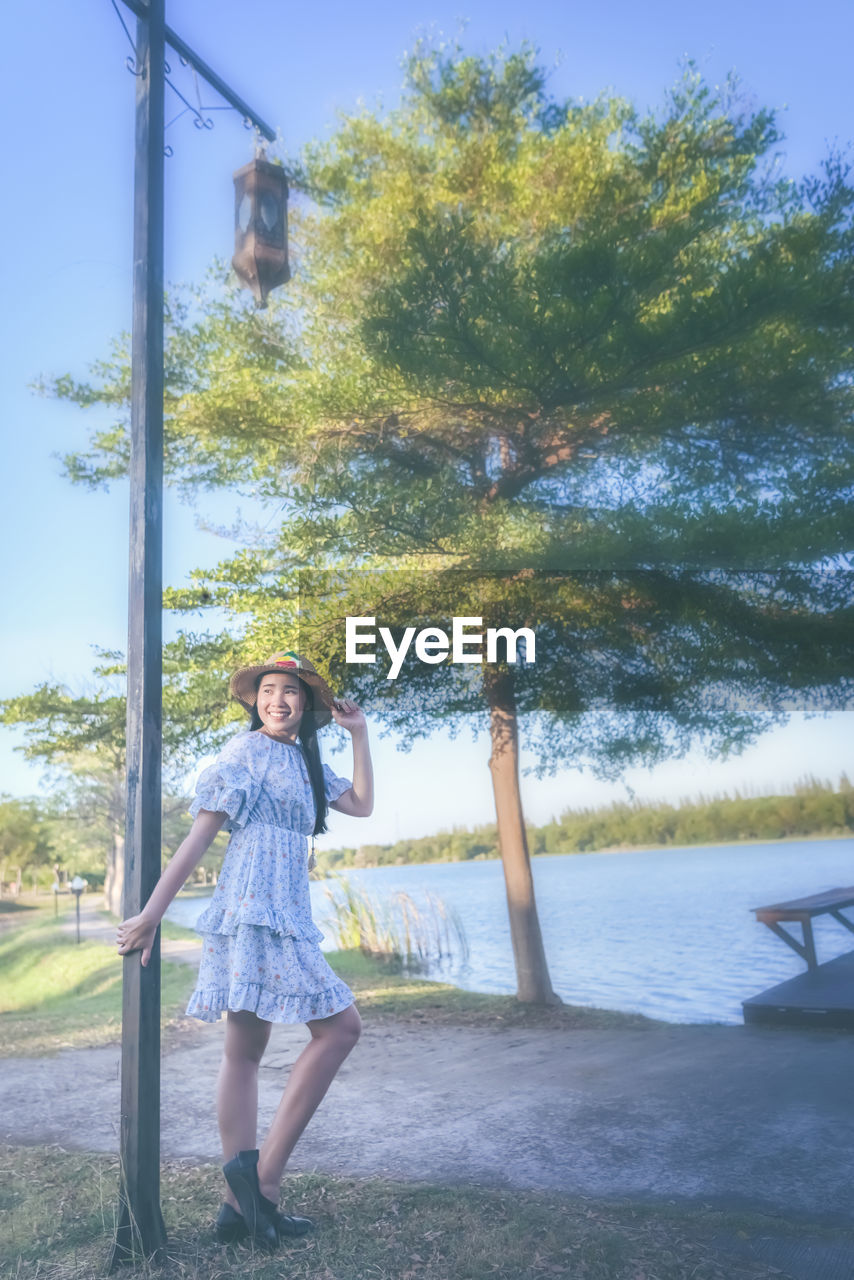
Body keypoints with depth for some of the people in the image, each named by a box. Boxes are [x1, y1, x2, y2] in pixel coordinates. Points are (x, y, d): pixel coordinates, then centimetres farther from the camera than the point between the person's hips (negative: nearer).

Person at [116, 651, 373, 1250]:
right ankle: (263, 1174, -8)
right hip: (254, 913, -8)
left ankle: (243, 1205, 13)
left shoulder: (305, 762, 18)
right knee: (340, 1026, -10)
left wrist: (360, 734, 10)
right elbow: (200, 834, -10)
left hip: (285, 917, 8)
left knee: (245, 1051, 8)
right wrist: (152, 913, -11)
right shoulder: (245, 753, -6)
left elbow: (361, 805, 14)